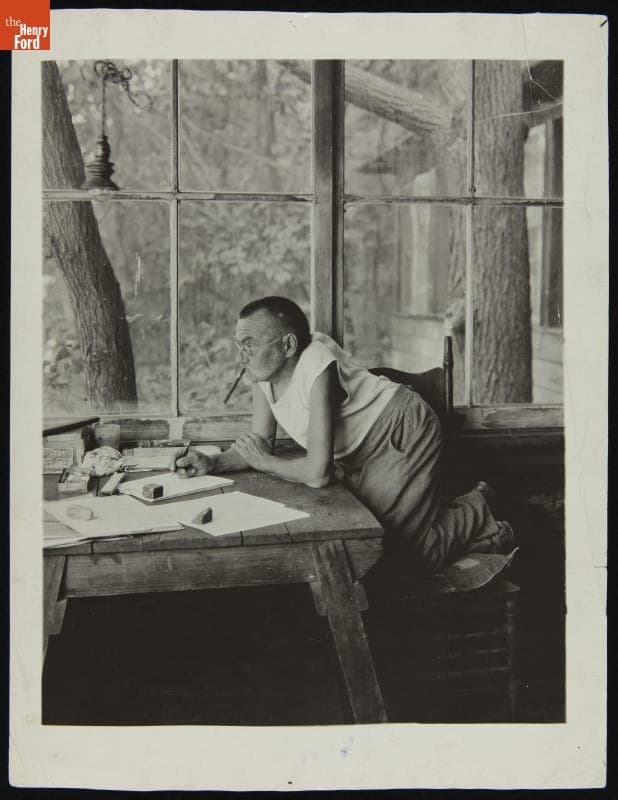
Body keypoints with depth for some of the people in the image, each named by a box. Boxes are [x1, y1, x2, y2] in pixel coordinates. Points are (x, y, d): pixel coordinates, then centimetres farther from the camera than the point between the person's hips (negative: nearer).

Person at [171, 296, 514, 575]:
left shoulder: (317, 366, -34)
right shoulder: (264, 374, -8)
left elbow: (318, 473, -36)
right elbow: (261, 444, -2)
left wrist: (265, 462, -20)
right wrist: (212, 463, -18)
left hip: (403, 434, -8)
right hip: (359, 457, 8)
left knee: (415, 553, -10)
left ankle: (475, 512, 20)